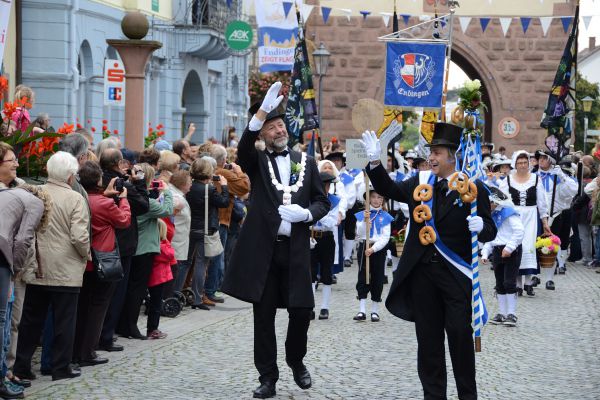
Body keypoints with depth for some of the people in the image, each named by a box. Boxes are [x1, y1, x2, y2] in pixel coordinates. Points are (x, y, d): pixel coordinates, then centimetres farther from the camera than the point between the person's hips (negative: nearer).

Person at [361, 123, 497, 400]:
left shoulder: (472, 187, -5)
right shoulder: (420, 182, 6)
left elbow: (489, 231, -4)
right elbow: (388, 190, 15)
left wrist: (481, 227, -28)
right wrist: (375, 162, 0)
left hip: (455, 272, -4)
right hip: (422, 271, 4)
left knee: (460, 334, -1)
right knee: (428, 337, 10)